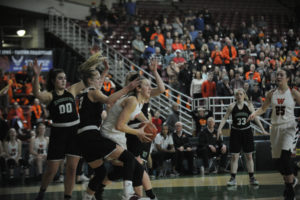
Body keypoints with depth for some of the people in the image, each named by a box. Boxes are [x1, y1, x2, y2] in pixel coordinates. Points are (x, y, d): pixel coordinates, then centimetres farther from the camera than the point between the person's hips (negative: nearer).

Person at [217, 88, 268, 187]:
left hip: (247, 132, 1)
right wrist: (219, 128, -15)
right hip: (235, 132, -1)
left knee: (249, 156, 6)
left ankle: (252, 178, 15)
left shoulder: (249, 105, -2)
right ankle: (233, 179, 4)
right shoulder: (232, 106, -4)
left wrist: (263, 129, 2)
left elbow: (255, 118, 4)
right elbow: (225, 118, -2)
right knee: (234, 156, -1)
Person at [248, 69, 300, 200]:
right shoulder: (272, 93, 6)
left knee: (285, 156, -20)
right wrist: (254, 114, -4)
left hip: (289, 127, -5)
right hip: (276, 127, 5)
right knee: (278, 159, 7)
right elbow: (263, 108, 14)